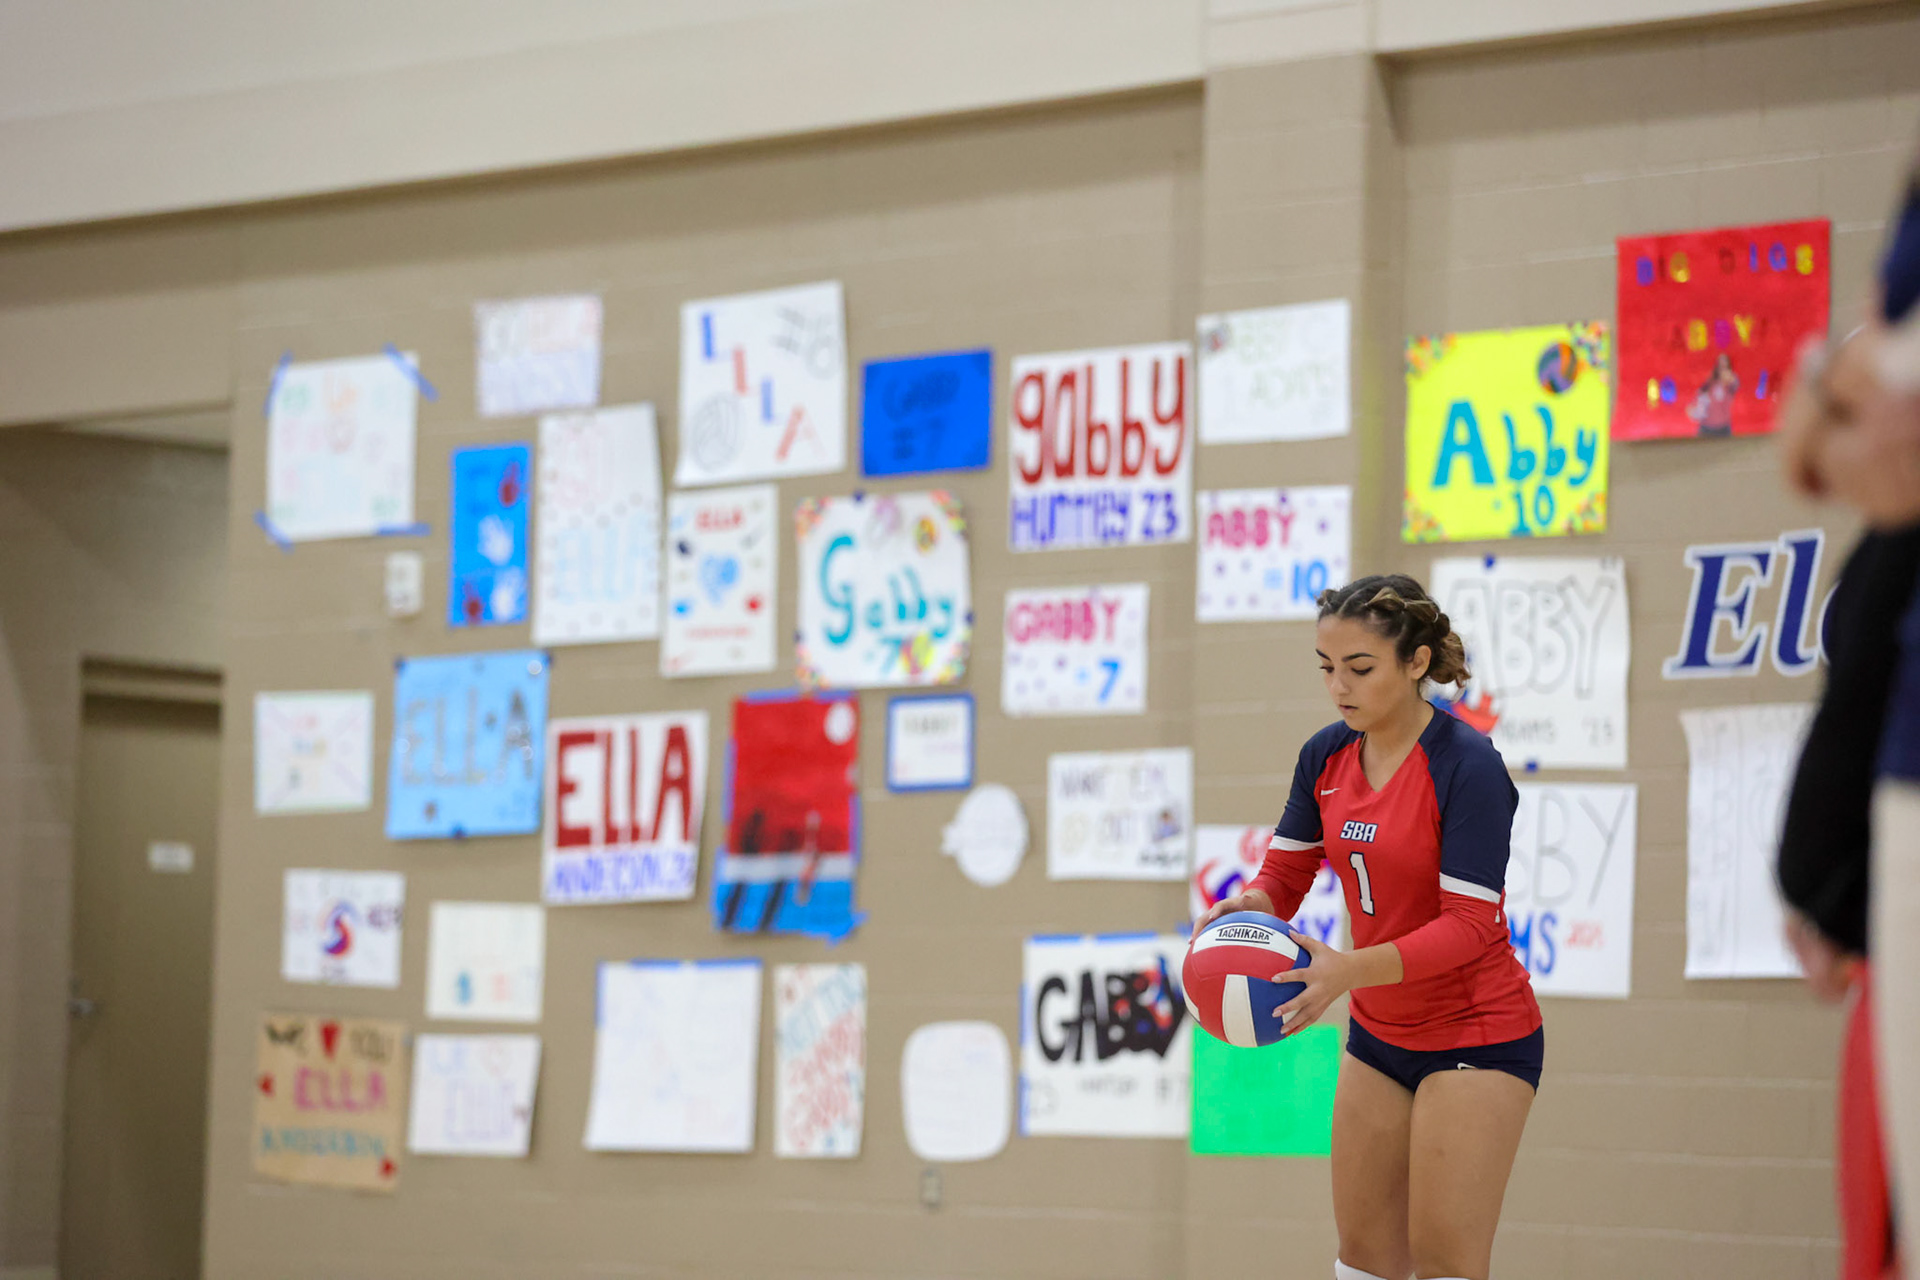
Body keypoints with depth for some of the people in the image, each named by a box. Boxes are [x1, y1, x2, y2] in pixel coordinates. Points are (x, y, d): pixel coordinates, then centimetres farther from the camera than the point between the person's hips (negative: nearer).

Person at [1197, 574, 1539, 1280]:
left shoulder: (1469, 765, -22)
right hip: (1378, 1032, 7)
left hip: (1477, 1034, -7)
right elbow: (1286, 873, 5)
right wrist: (1253, 903, -20)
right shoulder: (1326, 754, -2)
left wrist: (1351, 970, -38)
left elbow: (1470, 925, -26)